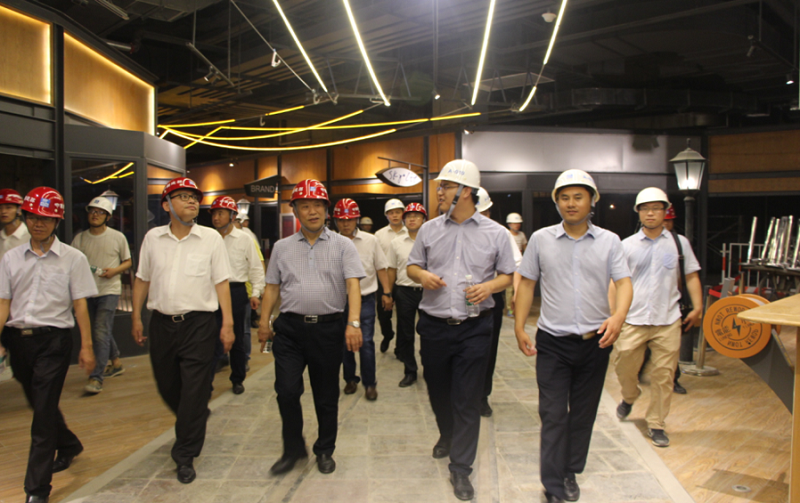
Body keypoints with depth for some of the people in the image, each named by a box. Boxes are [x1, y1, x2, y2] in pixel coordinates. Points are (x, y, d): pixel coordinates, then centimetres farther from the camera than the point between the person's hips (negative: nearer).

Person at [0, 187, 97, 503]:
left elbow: (80, 305, -4)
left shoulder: (73, 259, -3)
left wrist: (86, 347, -6)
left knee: (44, 410, -5)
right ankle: (69, 446, 44)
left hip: (53, 338, -4)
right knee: (39, 404, 18)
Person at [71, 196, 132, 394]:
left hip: (109, 290, -4)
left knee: (101, 333, -13)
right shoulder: (80, 238, 6)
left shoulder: (118, 237, 0)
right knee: (102, 332, 16)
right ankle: (116, 363, 36)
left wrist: (115, 270, -13)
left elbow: (128, 262, 7)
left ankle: (96, 377, -12)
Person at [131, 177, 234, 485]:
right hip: (161, 323, 4)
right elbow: (142, 280, 13)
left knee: (194, 392, -1)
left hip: (198, 323, -3)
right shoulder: (153, 238, 6)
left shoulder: (211, 238, -2)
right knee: (167, 386, 17)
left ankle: (185, 456, 15)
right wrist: (136, 317, 10)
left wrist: (228, 323, -6)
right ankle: (196, 422, 46)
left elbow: (221, 282, -3)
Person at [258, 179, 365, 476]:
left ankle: (325, 450, 30)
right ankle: (293, 449, 22)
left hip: (328, 327, -1)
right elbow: (272, 287, 13)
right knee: (286, 390, -2)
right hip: (290, 328, 2)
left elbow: (353, 284, -8)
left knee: (326, 395, 9)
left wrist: (354, 323, -19)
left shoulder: (342, 245, 2)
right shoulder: (282, 248, 10)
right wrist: (264, 322, 7)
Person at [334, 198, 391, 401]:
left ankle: (369, 383, 14)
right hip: (341, 300, 1)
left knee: (366, 342, -2)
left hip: (365, 299, -1)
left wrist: (386, 292, 1)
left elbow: (381, 268, 5)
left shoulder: (370, 240, 0)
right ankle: (350, 379, 31)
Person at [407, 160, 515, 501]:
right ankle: (447, 435, 47)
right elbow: (412, 265, 13)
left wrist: (490, 286, -14)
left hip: (474, 328, -3)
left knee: (467, 399, 1)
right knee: (438, 390, 17)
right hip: (434, 325, 3)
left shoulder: (495, 233, -1)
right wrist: (422, 275, -9)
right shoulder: (429, 229, 5)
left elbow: (508, 275, 6)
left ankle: (460, 468, 16)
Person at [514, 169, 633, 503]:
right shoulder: (541, 239, 1)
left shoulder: (609, 241, 2)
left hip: (596, 340, 2)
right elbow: (526, 283, 6)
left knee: (583, 413, 14)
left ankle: (571, 473, 32)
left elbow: (624, 282, -5)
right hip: (553, 341, -1)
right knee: (553, 414, -1)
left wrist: (619, 316, -25)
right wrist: (519, 326, 1)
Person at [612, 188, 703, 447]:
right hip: (633, 319, 0)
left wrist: (697, 308, 1)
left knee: (663, 375, 3)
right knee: (624, 366, 5)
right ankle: (629, 397, 38)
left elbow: (692, 277, 11)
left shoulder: (679, 243, 8)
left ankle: (656, 424, 20)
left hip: (668, 321, 1)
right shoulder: (627, 245, 4)